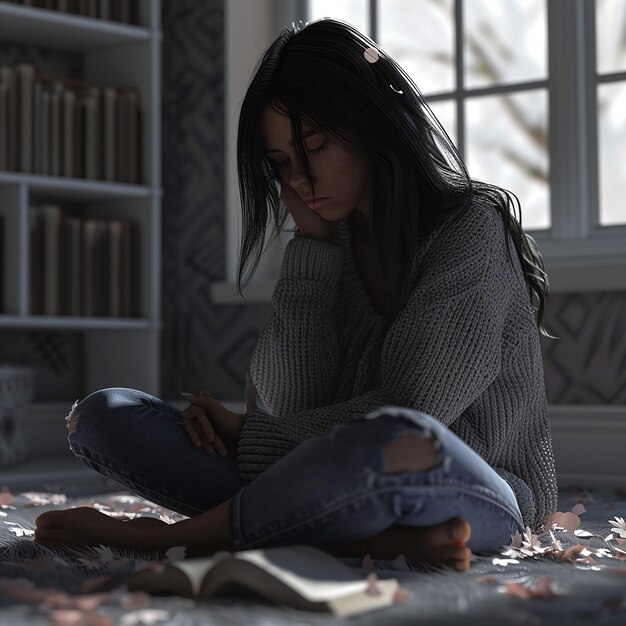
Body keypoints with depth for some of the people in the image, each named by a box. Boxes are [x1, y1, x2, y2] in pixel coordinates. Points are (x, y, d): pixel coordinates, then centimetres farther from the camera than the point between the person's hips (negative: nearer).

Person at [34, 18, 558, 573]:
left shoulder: (471, 229, -8)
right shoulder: (330, 241, 10)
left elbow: (407, 413, -16)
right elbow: (289, 406, -2)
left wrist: (245, 435, -7)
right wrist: (311, 242, -4)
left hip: (480, 497, -6)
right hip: (349, 482, 6)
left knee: (403, 445, -44)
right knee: (102, 415, -6)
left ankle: (156, 537, -22)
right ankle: (373, 536, -25)